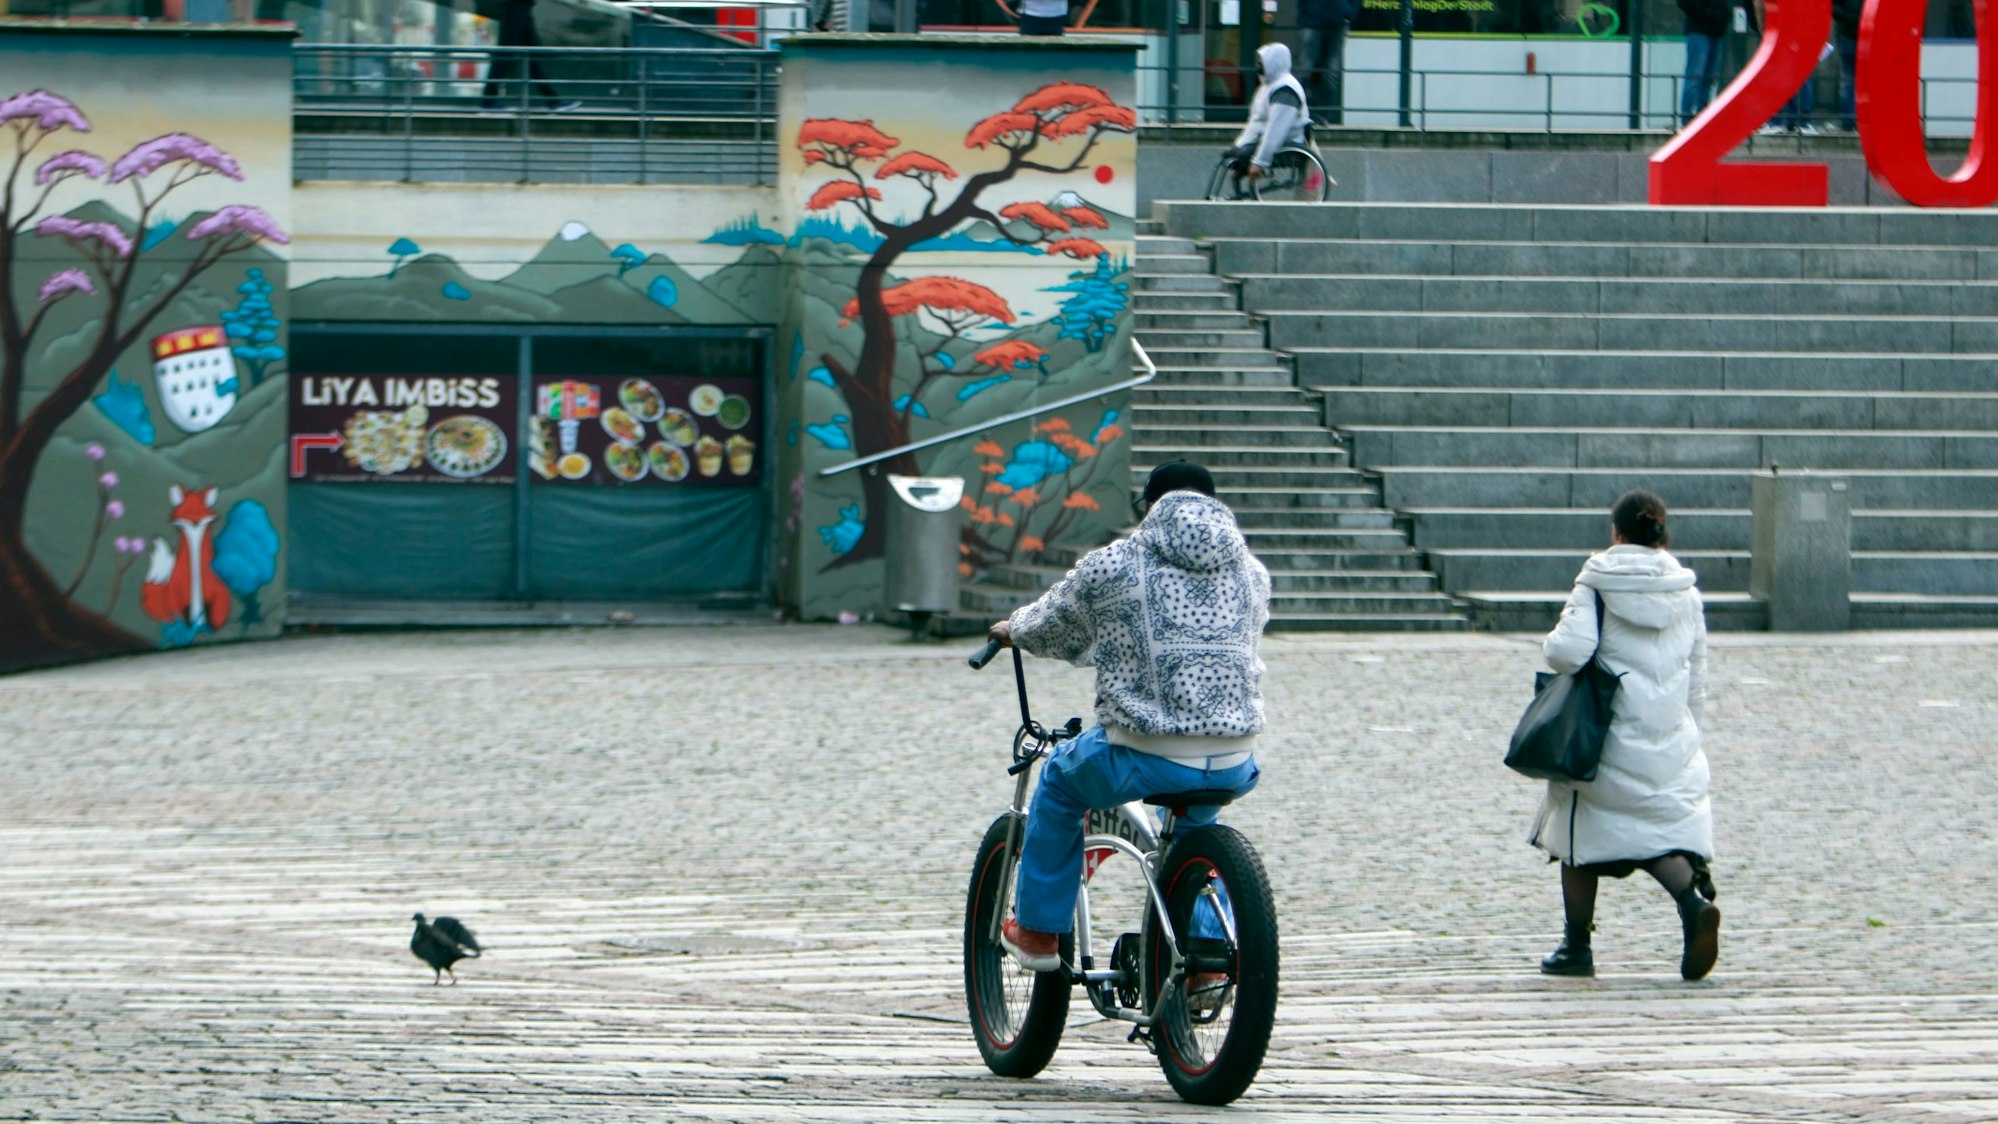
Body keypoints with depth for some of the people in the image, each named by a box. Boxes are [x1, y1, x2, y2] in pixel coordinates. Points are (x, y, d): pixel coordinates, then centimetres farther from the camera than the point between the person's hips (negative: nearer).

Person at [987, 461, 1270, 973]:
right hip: (1233, 767, 4)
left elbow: (1053, 630, 15)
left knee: (1059, 783, 28)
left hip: (1147, 758, -4)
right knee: (1195, 814, 39)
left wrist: (1012, 629, 40)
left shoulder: (1111, 567, -1)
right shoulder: (1251, 572, 12)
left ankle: (1037, 931, 32)